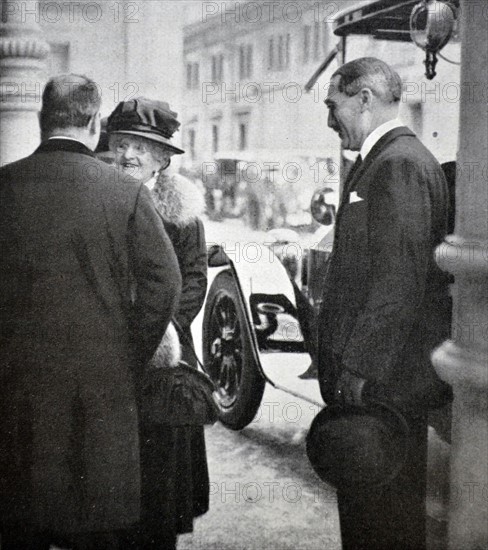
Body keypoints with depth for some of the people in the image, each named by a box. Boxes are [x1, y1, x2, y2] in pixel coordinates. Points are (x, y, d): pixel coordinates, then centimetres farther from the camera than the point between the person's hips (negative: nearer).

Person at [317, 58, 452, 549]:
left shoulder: (401, 164, -14)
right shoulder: (381, 161, 16)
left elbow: (400, 278, -21)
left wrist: (361, 368, -19)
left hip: (385, 379, -10)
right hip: (365, 369, 10)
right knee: (360, 503, 17)